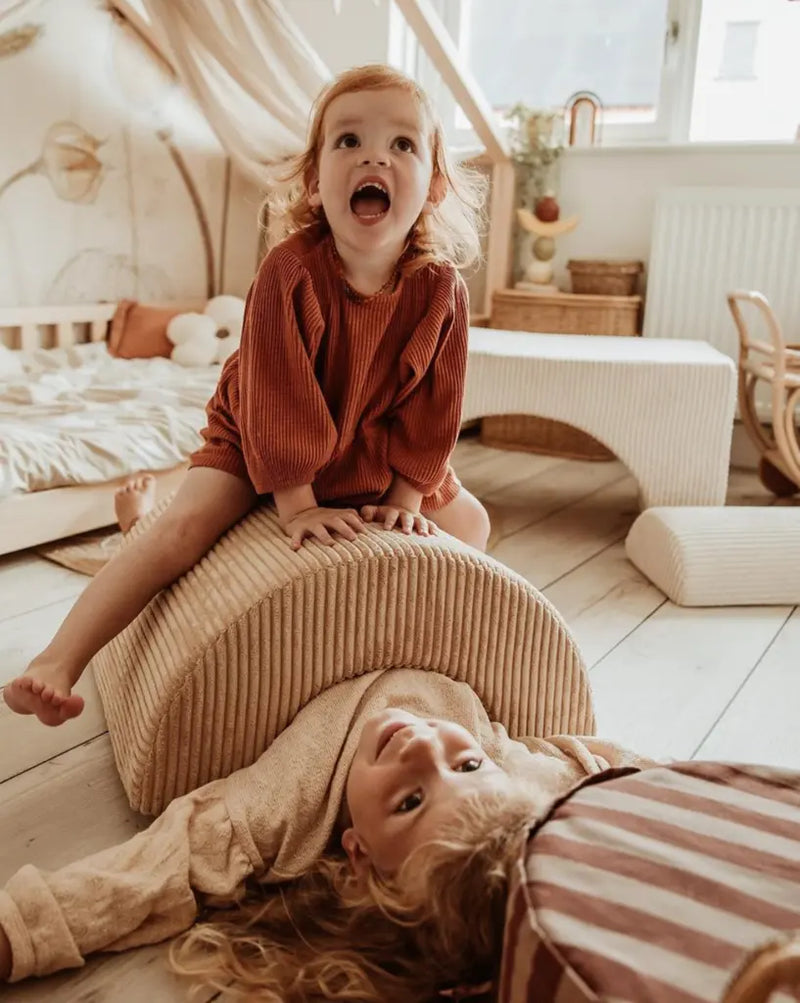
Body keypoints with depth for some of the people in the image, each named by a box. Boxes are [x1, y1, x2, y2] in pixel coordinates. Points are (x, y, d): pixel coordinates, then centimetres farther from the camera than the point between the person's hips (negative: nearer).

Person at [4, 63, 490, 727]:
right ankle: (59, 662, -18)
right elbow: (277, 401, -26)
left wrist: (406, 498, -11)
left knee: (470, 523, 5)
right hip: (256, 440, -4)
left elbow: (432, 410, -11)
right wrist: (297, 505, -24)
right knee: (184, 526, -21)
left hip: (379, 453, 4)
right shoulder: (289, 273, -29)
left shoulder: (442, 289, -20)